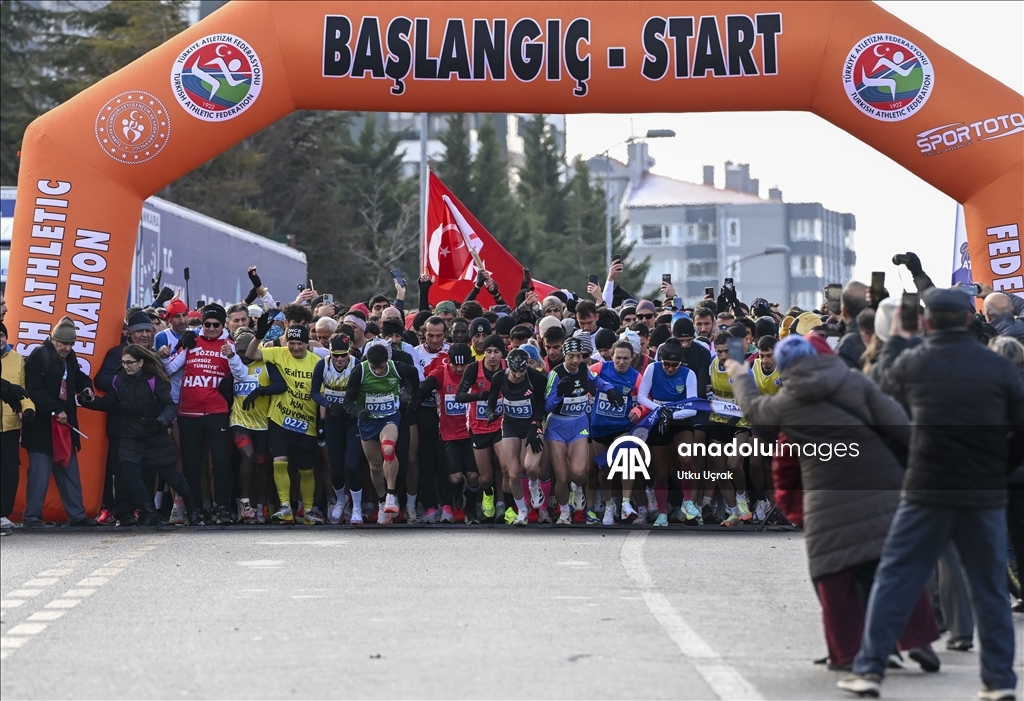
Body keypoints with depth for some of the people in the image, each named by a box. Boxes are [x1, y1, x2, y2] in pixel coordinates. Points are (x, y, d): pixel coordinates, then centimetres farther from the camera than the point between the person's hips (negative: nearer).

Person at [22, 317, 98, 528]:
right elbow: (34, 391, -18)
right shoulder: (38, 356, -12)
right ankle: (32, 517, 1)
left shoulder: (70, 357, 10)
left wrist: (85, 386, 2)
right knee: (40, 471, -5)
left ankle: (77, 514, 13)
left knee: (70, 470, 9)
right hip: (41, 425, -7)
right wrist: (55, 410, -23)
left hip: (65, 423, 7)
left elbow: (77, 377, 25)